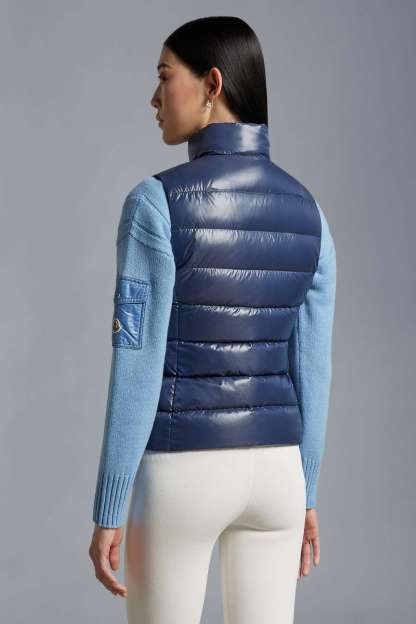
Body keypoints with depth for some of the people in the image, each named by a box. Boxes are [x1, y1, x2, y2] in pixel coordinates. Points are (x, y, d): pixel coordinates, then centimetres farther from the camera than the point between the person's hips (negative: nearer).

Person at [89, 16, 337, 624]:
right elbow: (311, 365, 5)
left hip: (178, 476, -5)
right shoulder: (307, 211, 2)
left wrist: (107, 514, -9)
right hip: (272, 469, 5)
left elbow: (137, 372, -16)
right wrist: (307, 494, 15)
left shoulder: (155, 204, -15)